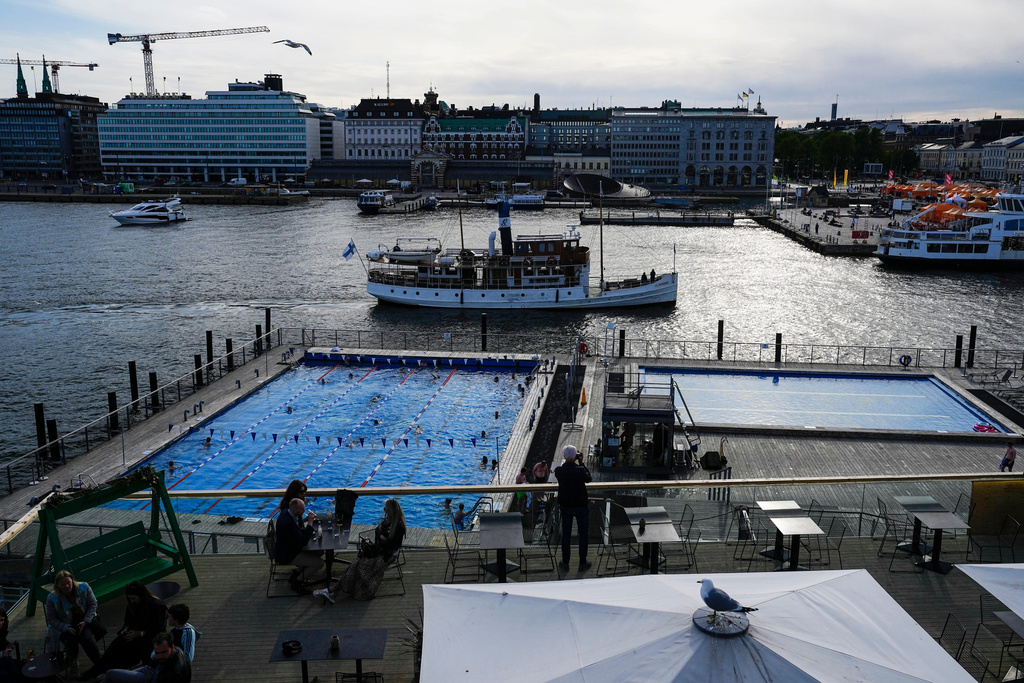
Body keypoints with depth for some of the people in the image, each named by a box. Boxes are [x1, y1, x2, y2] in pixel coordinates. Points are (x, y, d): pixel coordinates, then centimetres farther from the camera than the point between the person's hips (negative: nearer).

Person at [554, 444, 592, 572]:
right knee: (583, 534, 14)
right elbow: (589, 478, -5)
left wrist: (570, 461, 3)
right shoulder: (580, 470, -24)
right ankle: (583, 563, 23)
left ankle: (565, 563, 24)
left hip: (565, 506, 3)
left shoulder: (558, 470, -14)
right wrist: (581, 463, -3)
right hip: (581, 507, -3)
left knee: (565, 534, 15)